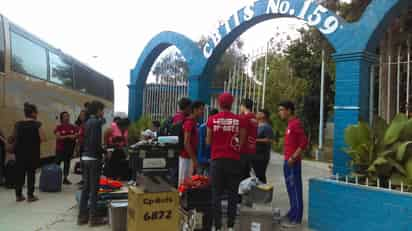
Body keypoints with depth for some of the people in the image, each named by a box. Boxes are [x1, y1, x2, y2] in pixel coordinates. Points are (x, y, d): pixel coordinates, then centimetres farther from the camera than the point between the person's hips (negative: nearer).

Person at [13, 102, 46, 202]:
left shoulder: (18, 124, 2)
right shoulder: (37, 124, -11)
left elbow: (13, 138, 8)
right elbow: (43, 138, -14)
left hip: (20, 152, 4)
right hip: (33, 152, -4)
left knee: (20, 173, 12)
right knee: (31, 173, 5)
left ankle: (18, 195, 17)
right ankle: (30, 195, 9)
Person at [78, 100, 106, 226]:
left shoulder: (88, 121, 14)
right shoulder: (96, 122, -14)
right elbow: (95, 142, -22)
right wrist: (103, 152, -11)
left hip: (85, 157, 9)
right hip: (93, 158, -9)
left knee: (86, 188, 12)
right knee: (94, 189, -2)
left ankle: (82, 216, 18)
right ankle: (93, 217, 5)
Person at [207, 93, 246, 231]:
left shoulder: (212, 119, -4)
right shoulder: (239, 120, -3)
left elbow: (208, 142, 1)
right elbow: (242, 142, 0)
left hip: (217, 159, 0)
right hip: (233, 160, 1)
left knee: (216, 194, 7)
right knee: (233, 194, 11)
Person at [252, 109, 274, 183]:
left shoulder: (267, 127, -10)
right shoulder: (257, 126, 17)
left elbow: (269, 140, -20)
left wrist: (256, 140, -21)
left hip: (262, 157, -9)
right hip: (255, 155, 9)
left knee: (261, 175, -8)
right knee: (257, 175, 13)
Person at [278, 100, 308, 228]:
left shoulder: (296, 123, -14)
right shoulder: (290, 124, 15)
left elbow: (304, 142, -20)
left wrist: (293, 157, -20)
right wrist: (288, 158, 17)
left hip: (293, 162, -10)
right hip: (288, 161, 10)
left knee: (295, 189, -4)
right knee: (290, 189, 15)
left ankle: (296, 218, 2)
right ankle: (292, 214, 24)